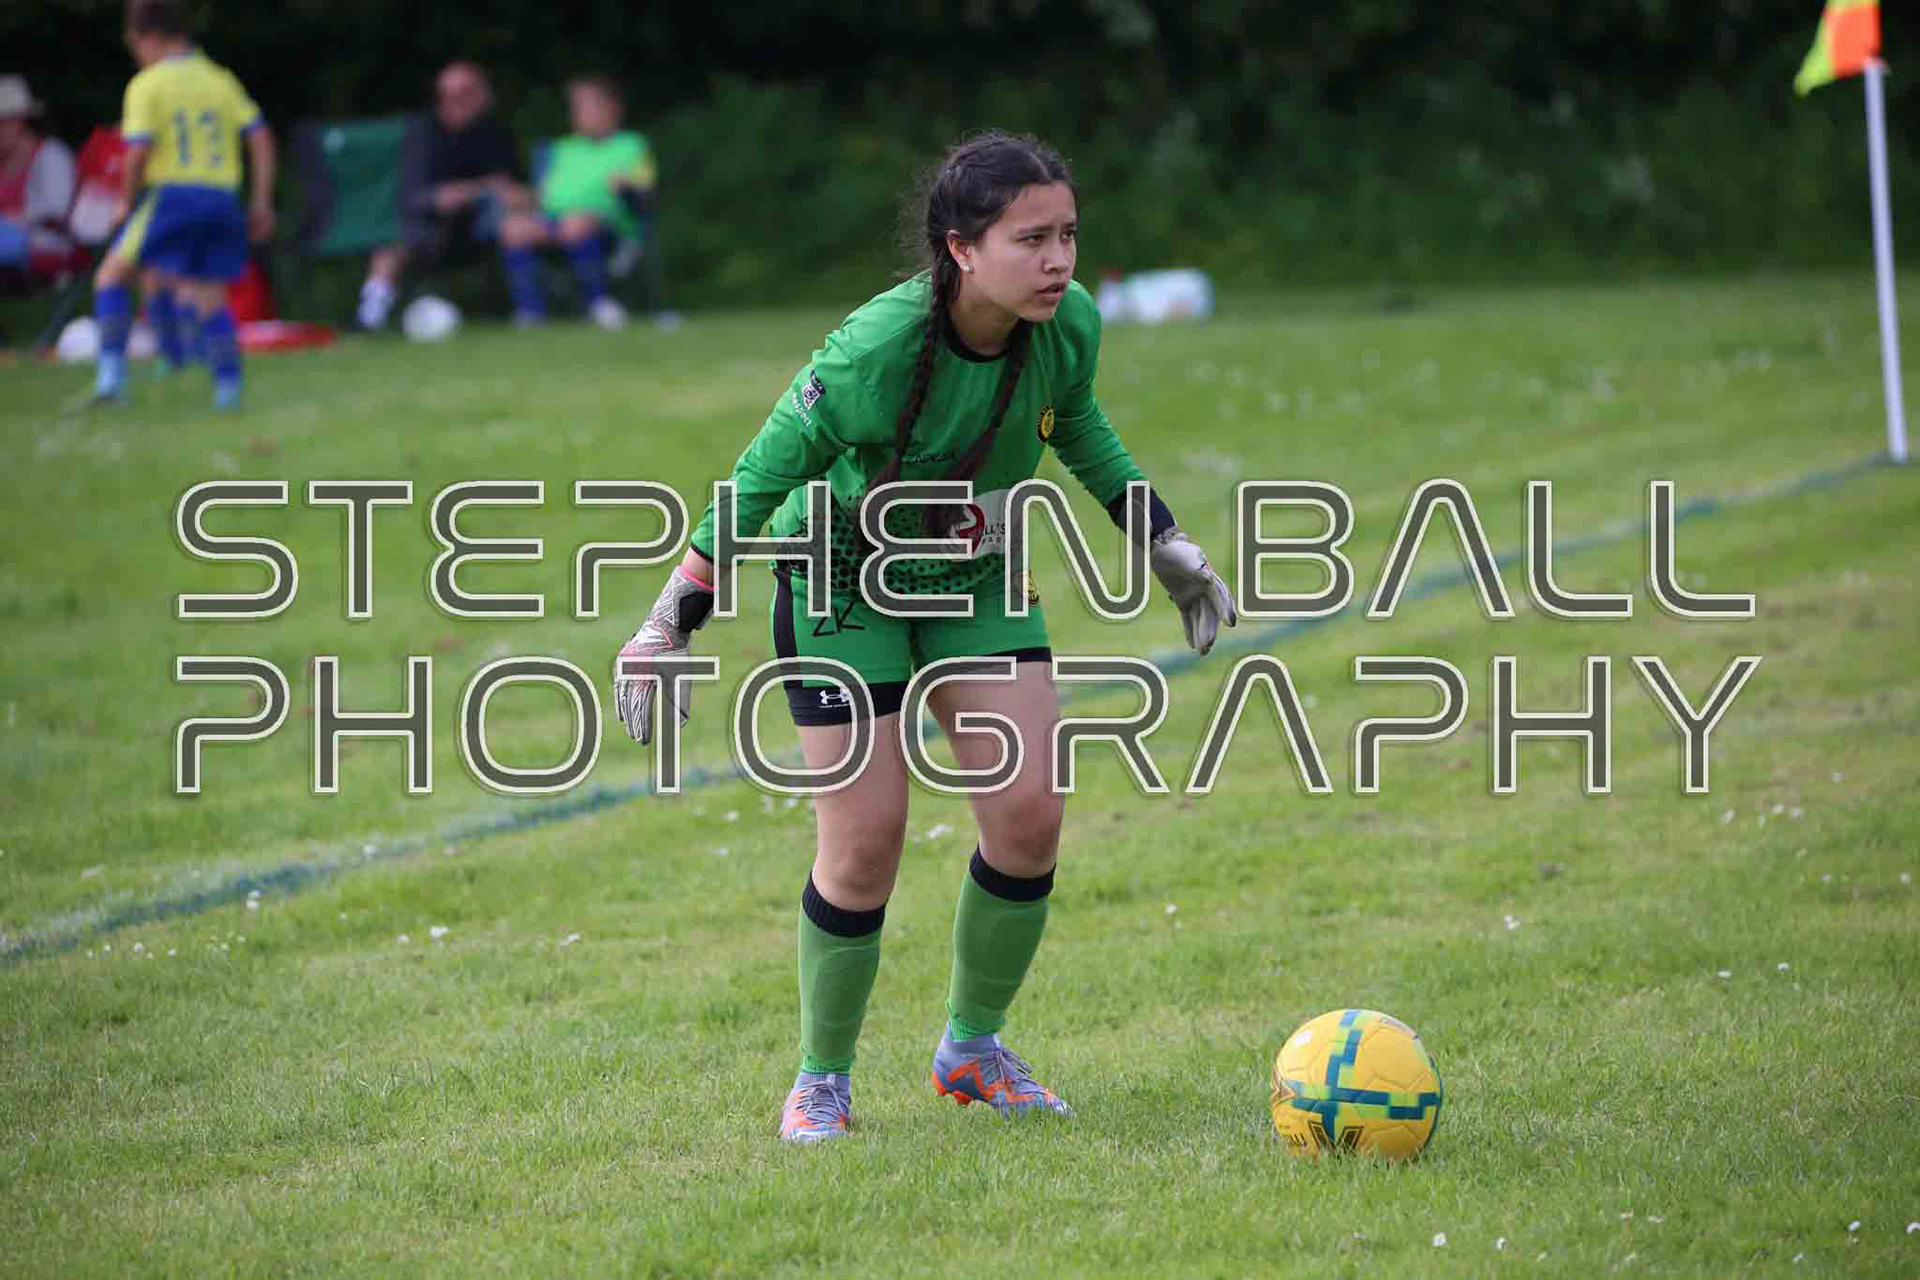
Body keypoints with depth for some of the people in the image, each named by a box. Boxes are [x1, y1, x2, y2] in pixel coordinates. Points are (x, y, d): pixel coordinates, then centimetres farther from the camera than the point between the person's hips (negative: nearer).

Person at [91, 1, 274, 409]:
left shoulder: (147, 86, -4)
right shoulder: (221, 80, 11)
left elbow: (139, 150, -13)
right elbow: (260, 136, 6)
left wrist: (127, 201, 2)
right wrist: (262, 202, 9)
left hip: (170, 195, -4)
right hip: (221, 197, 4)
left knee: (113, 275, 9)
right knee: (209, 295, 11)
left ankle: (112, 371, -3)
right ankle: (228, 387, 0)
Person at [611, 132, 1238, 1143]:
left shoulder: (1069, 327, -17)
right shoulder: (874, 352, -33)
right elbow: (762, 479, -22)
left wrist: (1164, 544, 14)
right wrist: (672, 623, -21)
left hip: (977, 581, 5)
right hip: (844, 586, -5)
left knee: (1029, 813, -5)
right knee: (864, 839, -9)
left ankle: (971, 1048, 16)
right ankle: (822, 1080, 11)